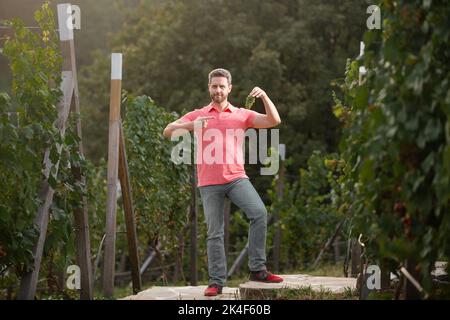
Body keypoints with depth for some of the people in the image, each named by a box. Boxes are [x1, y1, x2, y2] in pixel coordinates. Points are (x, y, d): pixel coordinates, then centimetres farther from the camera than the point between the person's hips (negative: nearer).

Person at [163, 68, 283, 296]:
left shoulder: (242, 114, 10)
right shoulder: (197, 115, 11)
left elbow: (274, 121, 1)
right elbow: (168, 132, 0)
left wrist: (264, 96, -14)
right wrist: (191, 125, -19)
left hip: (236, 177, 0)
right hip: (209, 183, 0)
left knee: (259, 212, -22)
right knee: (214, 232, 1)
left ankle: (257, 269, -15)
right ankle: (216, 281, 8)